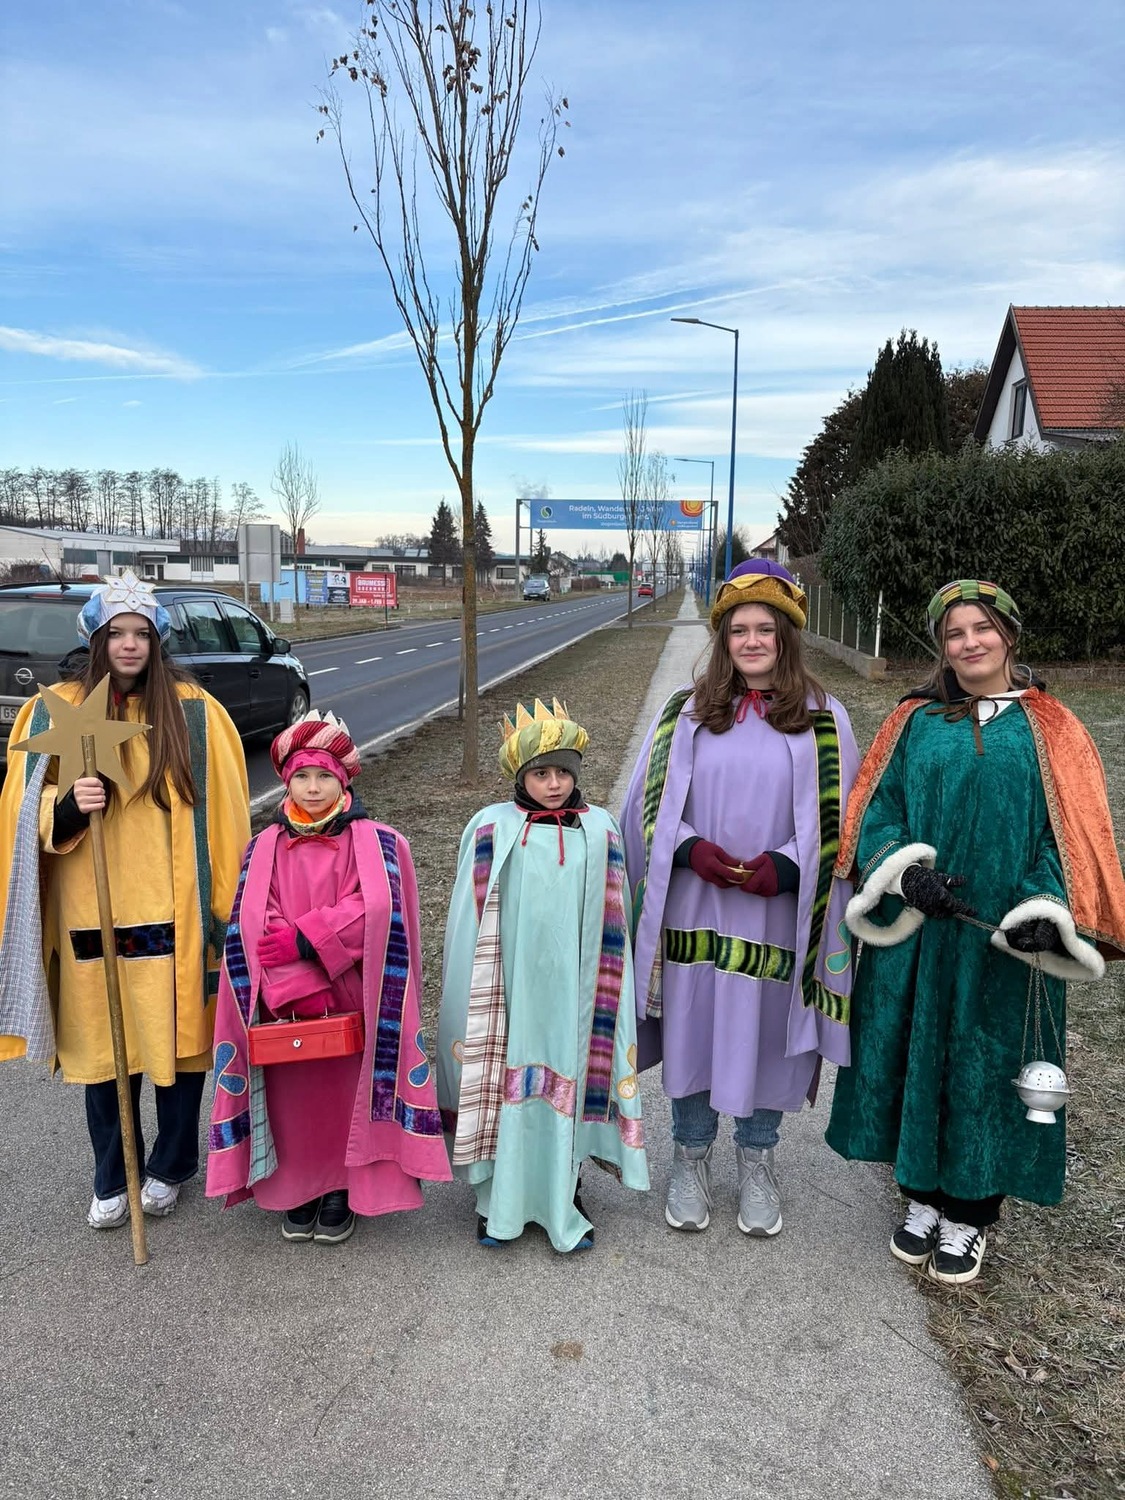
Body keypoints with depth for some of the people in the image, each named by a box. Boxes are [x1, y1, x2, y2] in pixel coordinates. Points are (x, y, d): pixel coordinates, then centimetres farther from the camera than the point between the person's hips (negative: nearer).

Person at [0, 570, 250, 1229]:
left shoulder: (195, 711, -2)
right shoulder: (54, 711, 3)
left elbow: (223, 814, 0)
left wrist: (223, 900, -4)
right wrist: (69, 807, -19)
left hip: (172, 915, -1)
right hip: (90, 917, 2)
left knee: (177, 1038, 8)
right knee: (102, 1047, 10)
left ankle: (171, 1166, 31)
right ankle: (112, 1180, 30)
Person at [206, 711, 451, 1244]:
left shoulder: (377, 844, -2)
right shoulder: (264, 850, 4)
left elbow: (376, 911, -15)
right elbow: (253, 925, -6)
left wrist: (304, 940, -20)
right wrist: (299, 988, -18)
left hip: (352, 1003, -2)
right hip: (286, 1004, 2)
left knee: (347, 1091, 5)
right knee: (294, 1095, 7)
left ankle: (343, 1191, 24)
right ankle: (298, 1190, 28)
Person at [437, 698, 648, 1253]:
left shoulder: (600, 832, 1)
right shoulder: (492, 830, -4)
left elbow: (609, 930, 5)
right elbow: (472, 926, 0)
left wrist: (600, 995, 4)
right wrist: (475, 995, 0)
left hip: (570, 991, 1)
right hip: (510, 987, -1)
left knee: (568, 1078, 8)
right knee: (505, 1078, 5)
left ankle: (562, 1198, 28)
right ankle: (499, 1199, 25)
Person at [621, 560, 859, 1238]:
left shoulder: (821, 718, 0)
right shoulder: (687, 711, 3)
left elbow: (837, 820, 0)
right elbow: (651, 802, 3)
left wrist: (784, 866, -16)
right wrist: (691, 850, -14)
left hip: (777, 915, -1)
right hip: (694, 910, 1)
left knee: (766, 1035, 11)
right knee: (692, 1030, 11)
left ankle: (757, 1161, 35)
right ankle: (691, 1157, 33)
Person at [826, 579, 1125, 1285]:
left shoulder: (1048, 729, 0)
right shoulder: (917, 721, 5)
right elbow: (876, 809, 3)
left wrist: (1048, 908, -17)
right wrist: (904, 871, -15)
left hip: (1002, 941, -1)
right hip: (918, 931, 2)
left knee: (987, 1065, 8)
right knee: (917, 1055, 10)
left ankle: (971, 1213, 27)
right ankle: (922, 1196, 30)